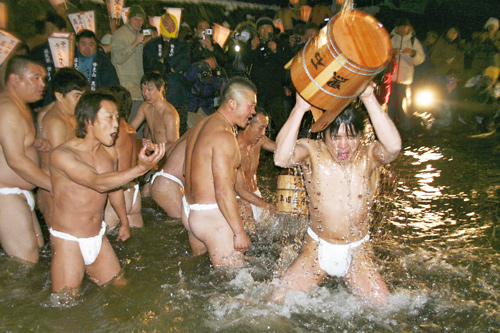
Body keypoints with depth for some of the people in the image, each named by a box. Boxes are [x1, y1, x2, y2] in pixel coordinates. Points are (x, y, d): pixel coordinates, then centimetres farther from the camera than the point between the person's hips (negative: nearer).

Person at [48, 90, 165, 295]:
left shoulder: (108, 154, 0)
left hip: (98, 238, 6)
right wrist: (140, 169, -49)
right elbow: (98, 183, -35)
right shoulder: (61, 155, -20)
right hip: (68, 241, -6)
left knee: (121, 288, 14)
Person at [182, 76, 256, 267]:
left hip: (188, 210, 10)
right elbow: (223, 190, -25)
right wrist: (239, 232, -20)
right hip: (212, 216, -10)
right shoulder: (224, 136, -20)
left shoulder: (200, 126, 11)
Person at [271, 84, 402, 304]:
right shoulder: (312, 152, -13)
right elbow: (281, 158, -35)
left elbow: (393, 146, -35)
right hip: (317, 251, 0)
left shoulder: (368, 156, -12)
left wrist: (369, 98, -37)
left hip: (357, 253, 1)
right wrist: (300, 108, -38)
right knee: (278, 303, -2)